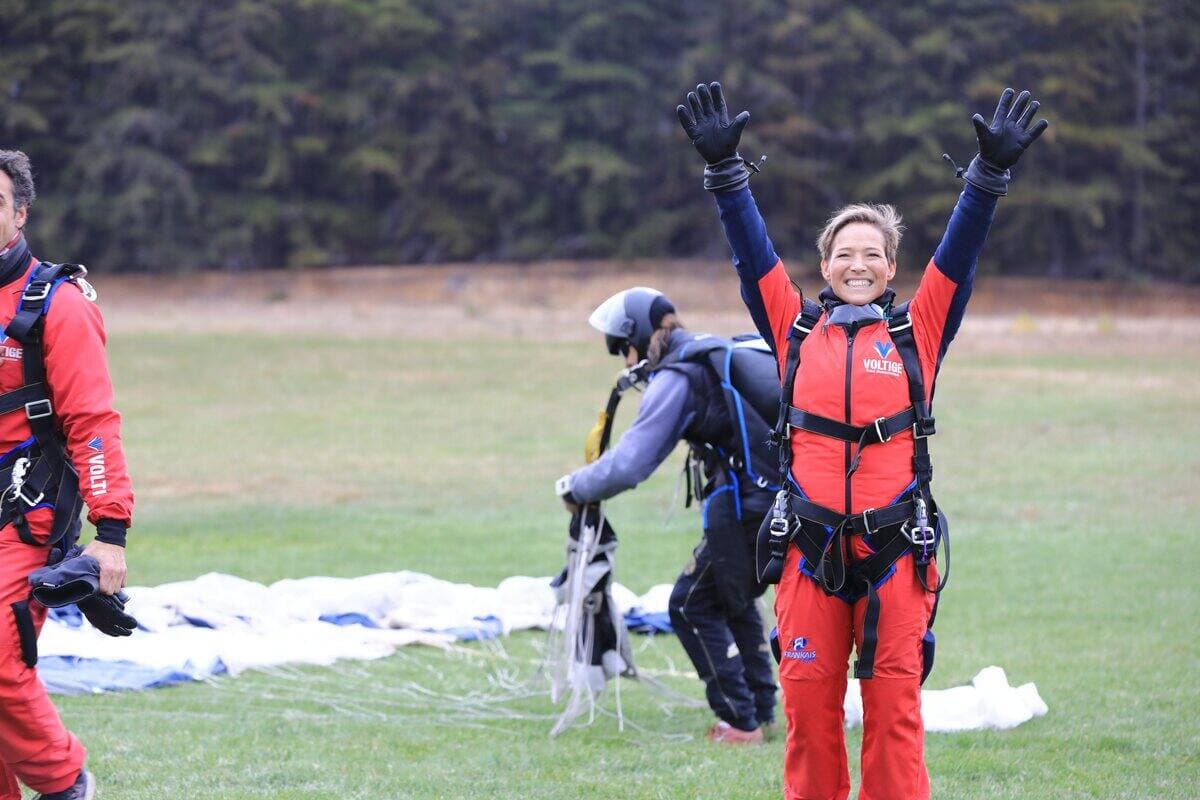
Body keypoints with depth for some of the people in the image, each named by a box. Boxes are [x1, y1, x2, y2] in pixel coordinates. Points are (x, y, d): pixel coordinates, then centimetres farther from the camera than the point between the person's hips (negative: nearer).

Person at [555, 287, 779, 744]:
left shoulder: (676, 378, -7)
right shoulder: (724, 353, 18)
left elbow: (627, 465, -13)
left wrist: (575, 488, 2)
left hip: (749, 512, -9)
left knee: (693, 607, 7)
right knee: (735, 602, 26)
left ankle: (741, 722, 5)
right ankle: (763, 712, 27)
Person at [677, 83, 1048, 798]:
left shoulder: (916, 331, 10)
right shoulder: (797, 329, 11)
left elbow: (960, 251, 3)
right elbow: (752, 252, 7)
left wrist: (993, 171, -7)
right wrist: (724, 167, -1)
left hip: (896, 547, -1)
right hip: (810, 546, 1)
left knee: (894, 705, -2)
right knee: (808, 700, 2)